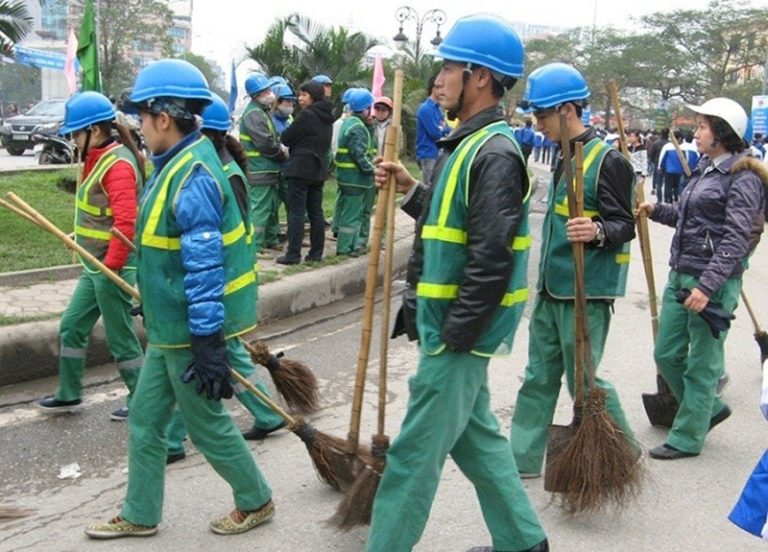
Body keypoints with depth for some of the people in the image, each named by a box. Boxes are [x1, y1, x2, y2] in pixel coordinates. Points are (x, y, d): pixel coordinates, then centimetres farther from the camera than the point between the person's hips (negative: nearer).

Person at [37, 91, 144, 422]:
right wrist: (81, 236, 12)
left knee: (120, 337, 2)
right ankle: (69, 395, 30)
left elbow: (126, 224, -26)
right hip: (95, 265, 10)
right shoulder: (99, 159, 10)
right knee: (71, 326, 17)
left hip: (113, 267, -10)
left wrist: (111, 267, -23)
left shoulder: (118, 164, -20)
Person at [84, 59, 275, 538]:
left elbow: (205, 269, -26)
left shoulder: (193, 177, -23)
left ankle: (256, 502, 27)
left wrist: (207, 346, -25)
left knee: (208, 426, 7)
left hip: (191, 333, -10)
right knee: (145, 422, 17)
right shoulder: (178, 165, 9)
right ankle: (140, 516, 31)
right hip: (169, 331, 10)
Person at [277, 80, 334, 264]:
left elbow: (286, 138, -9)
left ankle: (293, 254, -5)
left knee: (296, 212, -5)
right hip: (319, 169, 8)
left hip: (300, 168, -8)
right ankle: (316, 253, 12)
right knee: (316, 211, 10)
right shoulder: (327, 118, 11)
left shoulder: (306, 115, -14)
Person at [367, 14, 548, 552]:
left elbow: (491, 260, -24)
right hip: (451, 325, 11)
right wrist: (412, 189, 11)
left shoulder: (494, 153, -19)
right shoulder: (471, 144, 13)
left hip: (459, 332, -11)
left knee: (416, 452, -1)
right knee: (475, 434, 20)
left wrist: (453, 337, -21)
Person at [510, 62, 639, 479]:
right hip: (551, 289, 9)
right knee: (539, 377, 12)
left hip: (586, 292, -9)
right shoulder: (565, 158, 14)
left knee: (584, 381, 0)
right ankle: (523, 458, 20)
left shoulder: (608, 161, -14)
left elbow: (624, 225, -17)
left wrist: (598, 232, -38)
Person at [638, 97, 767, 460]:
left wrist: (707, 286, -26)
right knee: (667, 354, 14)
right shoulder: (705, 170, 13)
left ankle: (687, 438, 15)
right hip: (680, 275, 9)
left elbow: (737, 239, -20)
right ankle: (708, 409, 34)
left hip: (714, 281, -9)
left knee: (701, 364, 3)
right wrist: (656, 211, 8)